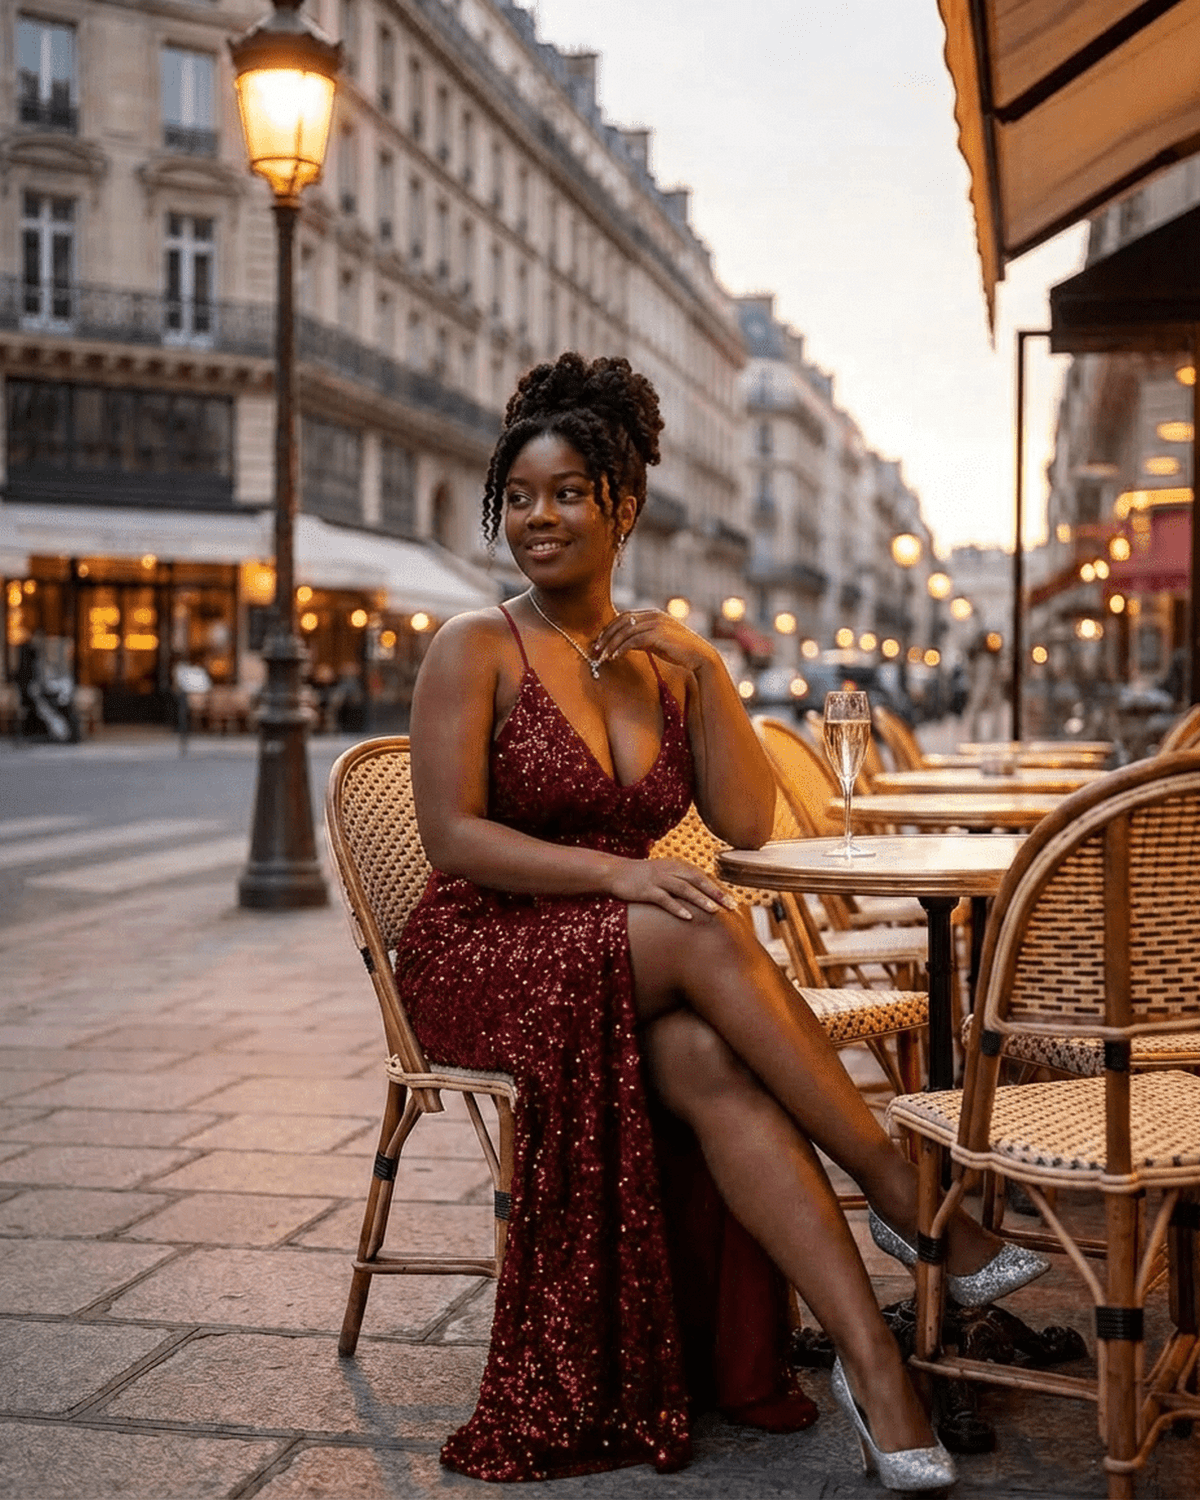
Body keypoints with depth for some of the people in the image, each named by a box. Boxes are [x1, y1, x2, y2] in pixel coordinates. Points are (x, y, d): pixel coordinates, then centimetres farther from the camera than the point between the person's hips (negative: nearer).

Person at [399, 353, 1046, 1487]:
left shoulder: (664, 657, 12)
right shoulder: (477, 649, -3)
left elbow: (746, 823, 2)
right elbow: (452, 839, -13)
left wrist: (705, 670, -8)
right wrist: (615, 873, -24)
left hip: (628, 967, 4)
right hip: (485, 957, -4)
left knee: (712, 1065, -32)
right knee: (707, 931, -32)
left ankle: (868, 1352, -36)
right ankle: (900, 1189, -25)